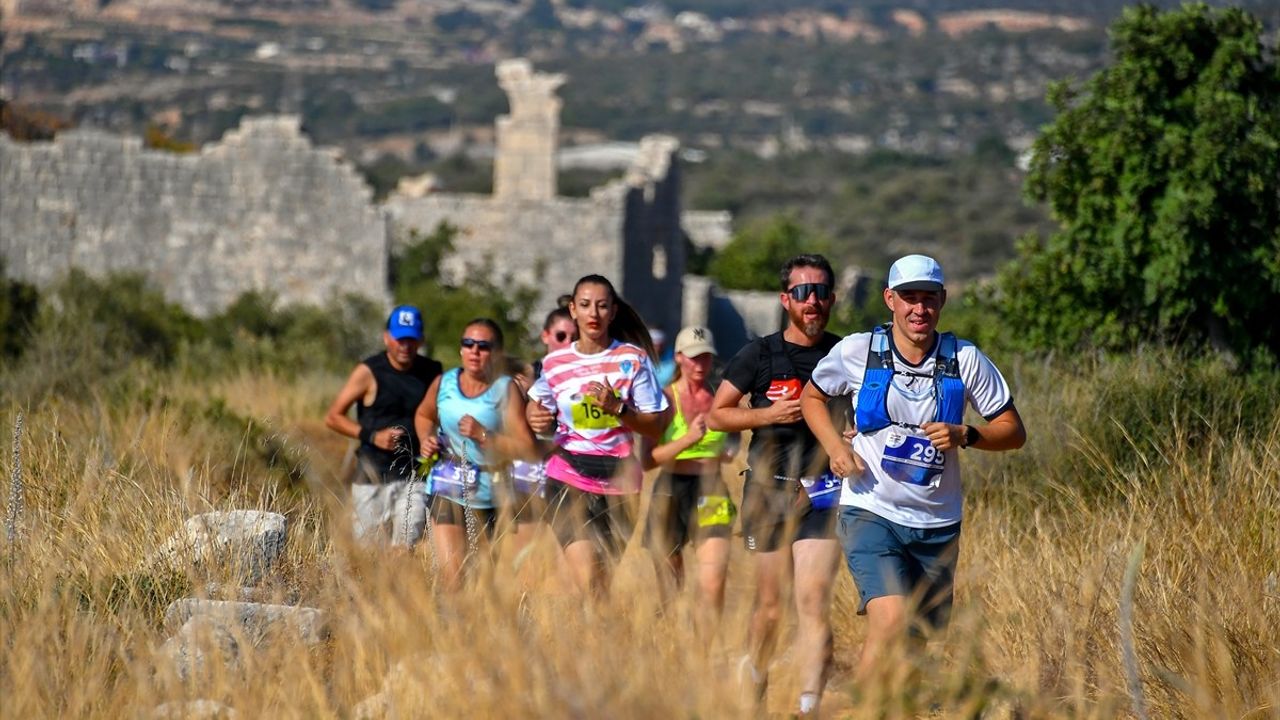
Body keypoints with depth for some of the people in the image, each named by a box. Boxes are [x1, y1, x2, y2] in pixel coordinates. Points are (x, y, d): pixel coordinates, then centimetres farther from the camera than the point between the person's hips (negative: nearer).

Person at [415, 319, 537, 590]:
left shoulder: (505, 389, -9)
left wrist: (483, 435, -24)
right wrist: (426, 439, 5)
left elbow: (526, 448, -16)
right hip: (446, 489, 1)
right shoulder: (444, 383, 2)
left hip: (487, 494, -1)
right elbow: (424, 416, 25)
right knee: (452, 579, -9)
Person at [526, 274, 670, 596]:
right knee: (586, 582, -16)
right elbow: (538, 405, 22)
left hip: (617, 479, 0)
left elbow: (656, 425, -1)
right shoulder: (555, 363, 4)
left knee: (609, 578, 5)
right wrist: (537, 420, -1)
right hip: (569, 479, 0)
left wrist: (617, 408, -16)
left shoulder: (632, 359, 0)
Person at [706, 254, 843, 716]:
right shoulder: (759, 355, 4)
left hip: (821, 493, -1)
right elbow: (716, 416, 7)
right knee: (769, 604, 10)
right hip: (768, 489, 1)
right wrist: (769, 414, -8)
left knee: (814, 602, -14)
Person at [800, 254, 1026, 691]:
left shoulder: (965, 360, -2)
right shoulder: (857, 352, -4)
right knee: (891, 621, -24)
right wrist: (835, 446, -4)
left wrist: (965, 436, -16)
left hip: (937, 524, 3)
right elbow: (812, 397, 14)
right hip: (871, 512, -3)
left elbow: (1013, 432, 4)